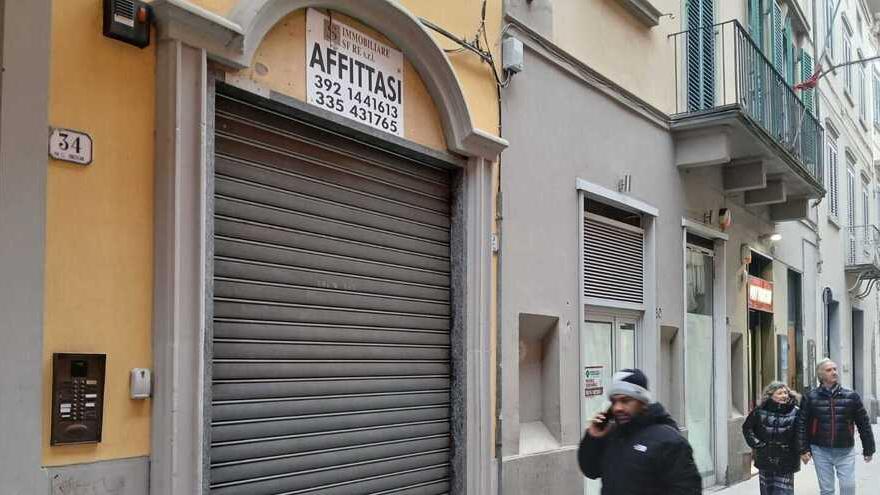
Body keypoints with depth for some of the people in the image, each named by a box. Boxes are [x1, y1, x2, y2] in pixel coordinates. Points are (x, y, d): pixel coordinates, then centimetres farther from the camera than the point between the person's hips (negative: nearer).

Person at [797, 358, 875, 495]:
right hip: (821, 451, 0)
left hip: (845, 450, 0)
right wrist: (804, 449, -5)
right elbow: (802, 424, -1)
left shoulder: (851, 396, 0)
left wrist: (868, 449, 7)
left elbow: (863, 424, 5)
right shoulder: (810, 397, -2)